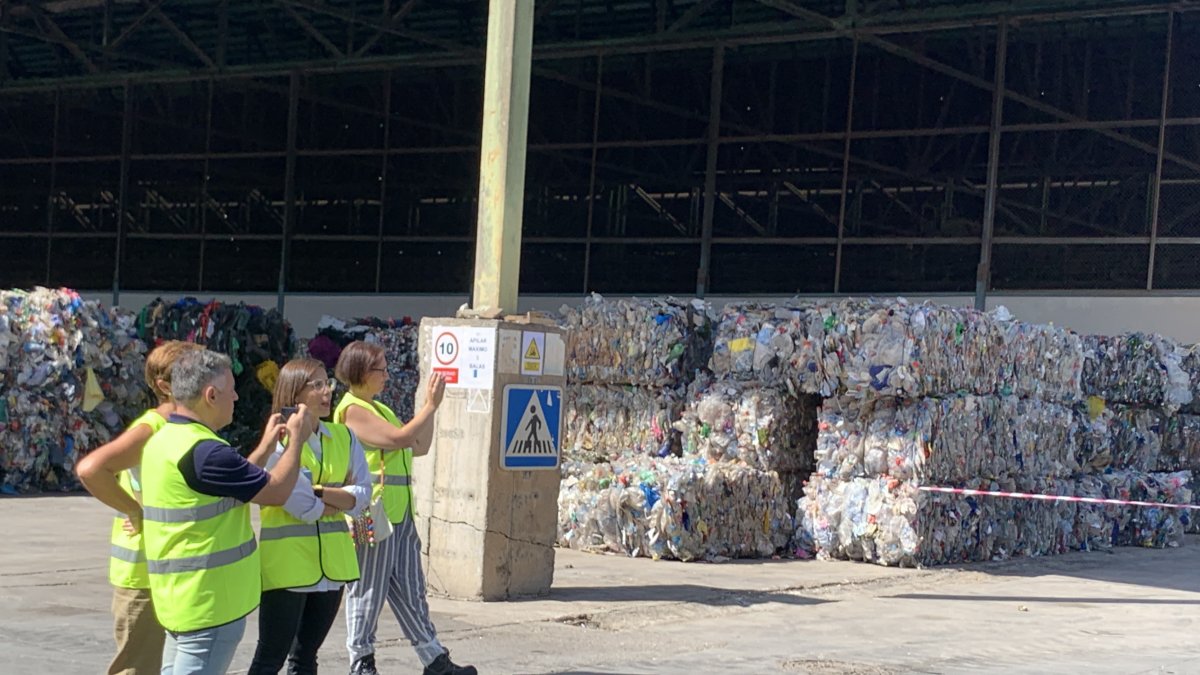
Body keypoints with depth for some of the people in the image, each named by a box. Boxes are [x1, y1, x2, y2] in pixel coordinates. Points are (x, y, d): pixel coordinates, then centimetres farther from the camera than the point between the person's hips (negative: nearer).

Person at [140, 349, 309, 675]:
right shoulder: (203, 452, -22)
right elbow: (277, 492, -15)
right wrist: (297, 438, -1)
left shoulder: (165, 440, 10)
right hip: (208, 603, -10)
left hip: (184, 597, 10)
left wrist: (265, 447, 19)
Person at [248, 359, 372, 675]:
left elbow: (363, 494, -2)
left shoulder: (344, 436, 6)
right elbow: (303, 507, -18)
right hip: (287, 561, -6)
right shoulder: (278, 440, -11)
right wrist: (342, 500, -3)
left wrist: (321, 492, -16)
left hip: (332, 559, 6)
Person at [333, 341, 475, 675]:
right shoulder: (353, 410, -11)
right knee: (368, 592, 1)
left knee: (410, 590, 11)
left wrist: (430, 406, 11)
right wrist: (431, 406, -12)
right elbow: (400, 438, -20)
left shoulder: (378, 408, 18)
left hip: (399, 513, 9)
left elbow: (419, 447, 19)